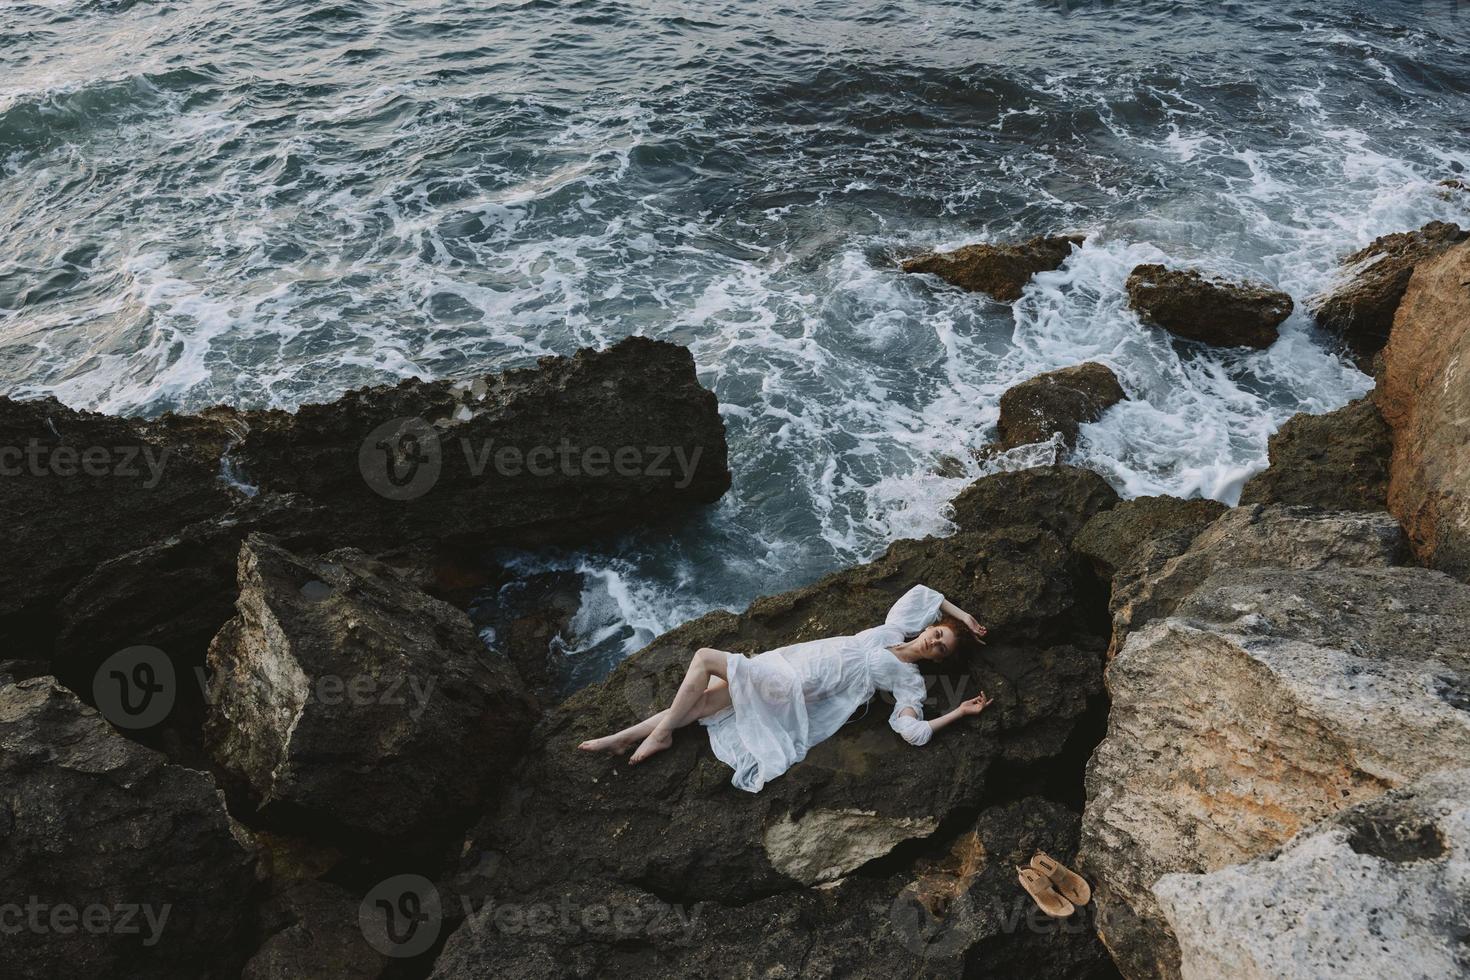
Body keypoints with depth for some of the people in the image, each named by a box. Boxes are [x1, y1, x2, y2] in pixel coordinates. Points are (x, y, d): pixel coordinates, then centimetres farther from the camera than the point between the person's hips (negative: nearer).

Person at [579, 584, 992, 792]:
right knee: (694, 704, -3)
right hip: (785, 662, 6)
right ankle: (622, 738, 7)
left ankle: (660, 734, -6)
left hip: (795, 690, -6)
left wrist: (960, 712, -12)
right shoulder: (893, 630, 14)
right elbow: (920, 591, 23)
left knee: (705, 658, -17)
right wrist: (959, 613, 21)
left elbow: (915, 732, -14)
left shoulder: (909, 680, -1)